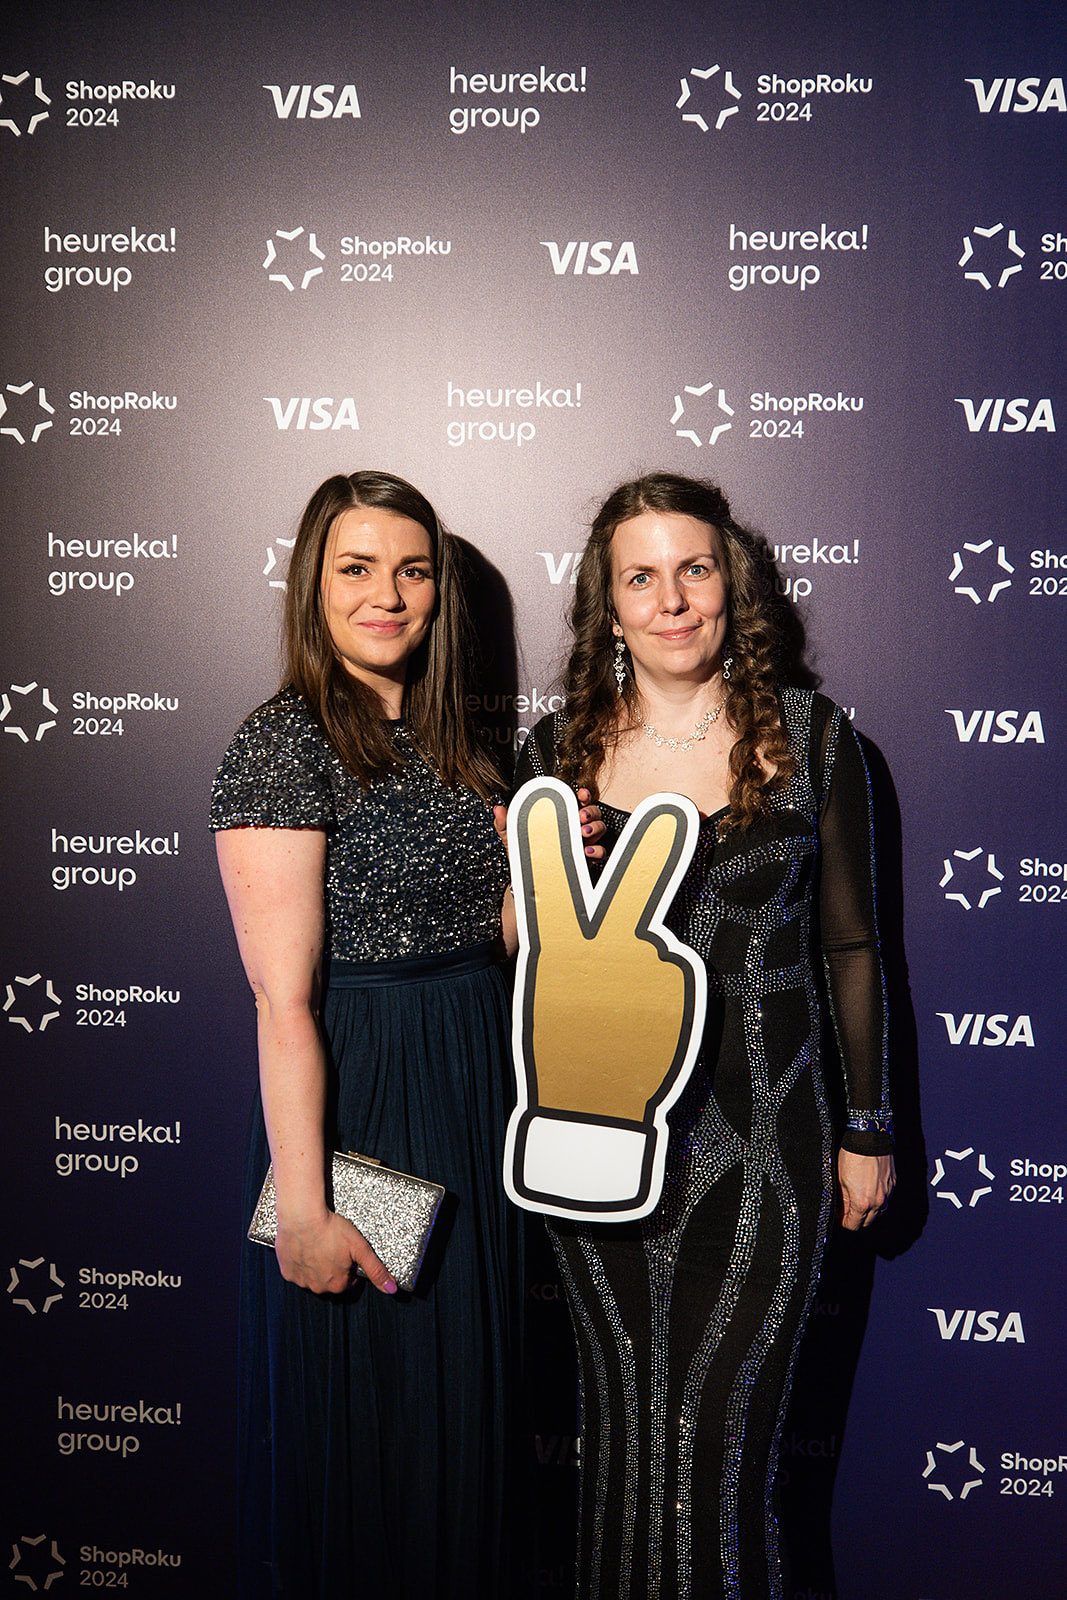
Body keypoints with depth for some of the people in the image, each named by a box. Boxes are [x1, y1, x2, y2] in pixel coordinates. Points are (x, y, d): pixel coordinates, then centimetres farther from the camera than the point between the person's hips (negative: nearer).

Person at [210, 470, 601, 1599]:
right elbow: (282, 1001, -19)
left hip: (472, 1096, 7)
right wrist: (302, 1205, -22)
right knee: (352, 1418, 9)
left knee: (461, 1405, 20)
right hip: (352, 1098, -7)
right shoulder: (284, 745, -14)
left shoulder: (450, 741, 9)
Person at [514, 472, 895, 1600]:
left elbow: (850, 943, 4)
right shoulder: (559, 749, 3)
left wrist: (869, 1128, 5)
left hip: (760, 1144, -2)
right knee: (622, 1424, 13)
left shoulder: (812, 738, -1)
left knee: (719, 1446, 0)